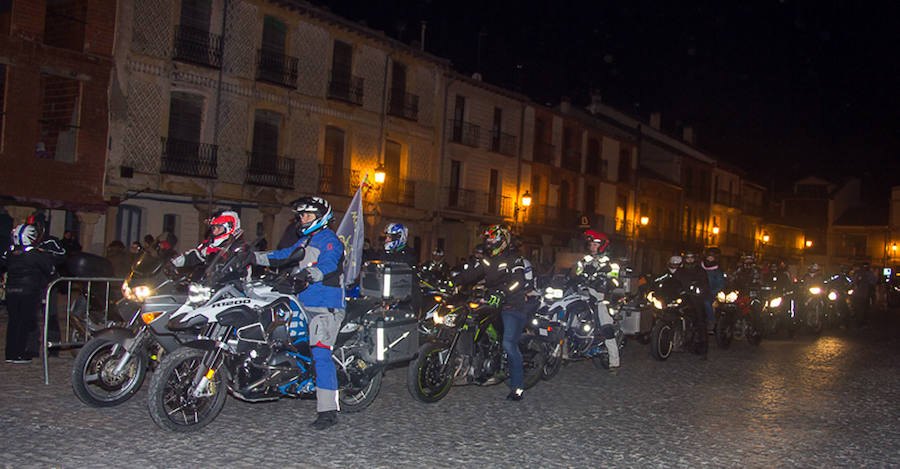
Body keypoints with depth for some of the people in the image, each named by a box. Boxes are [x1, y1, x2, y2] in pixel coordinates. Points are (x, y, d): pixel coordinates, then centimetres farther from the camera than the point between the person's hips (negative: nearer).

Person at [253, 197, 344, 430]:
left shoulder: (330, 240, -5)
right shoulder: (305, 240, 23)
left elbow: (328, 264, -21)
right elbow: (285, 255, 25)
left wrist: (311, 273, -40)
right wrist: (255, 257, 17)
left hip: (325, 306, -10)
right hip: (304, 304, 10)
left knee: (320, 353, -16)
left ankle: (328, 410, -16)